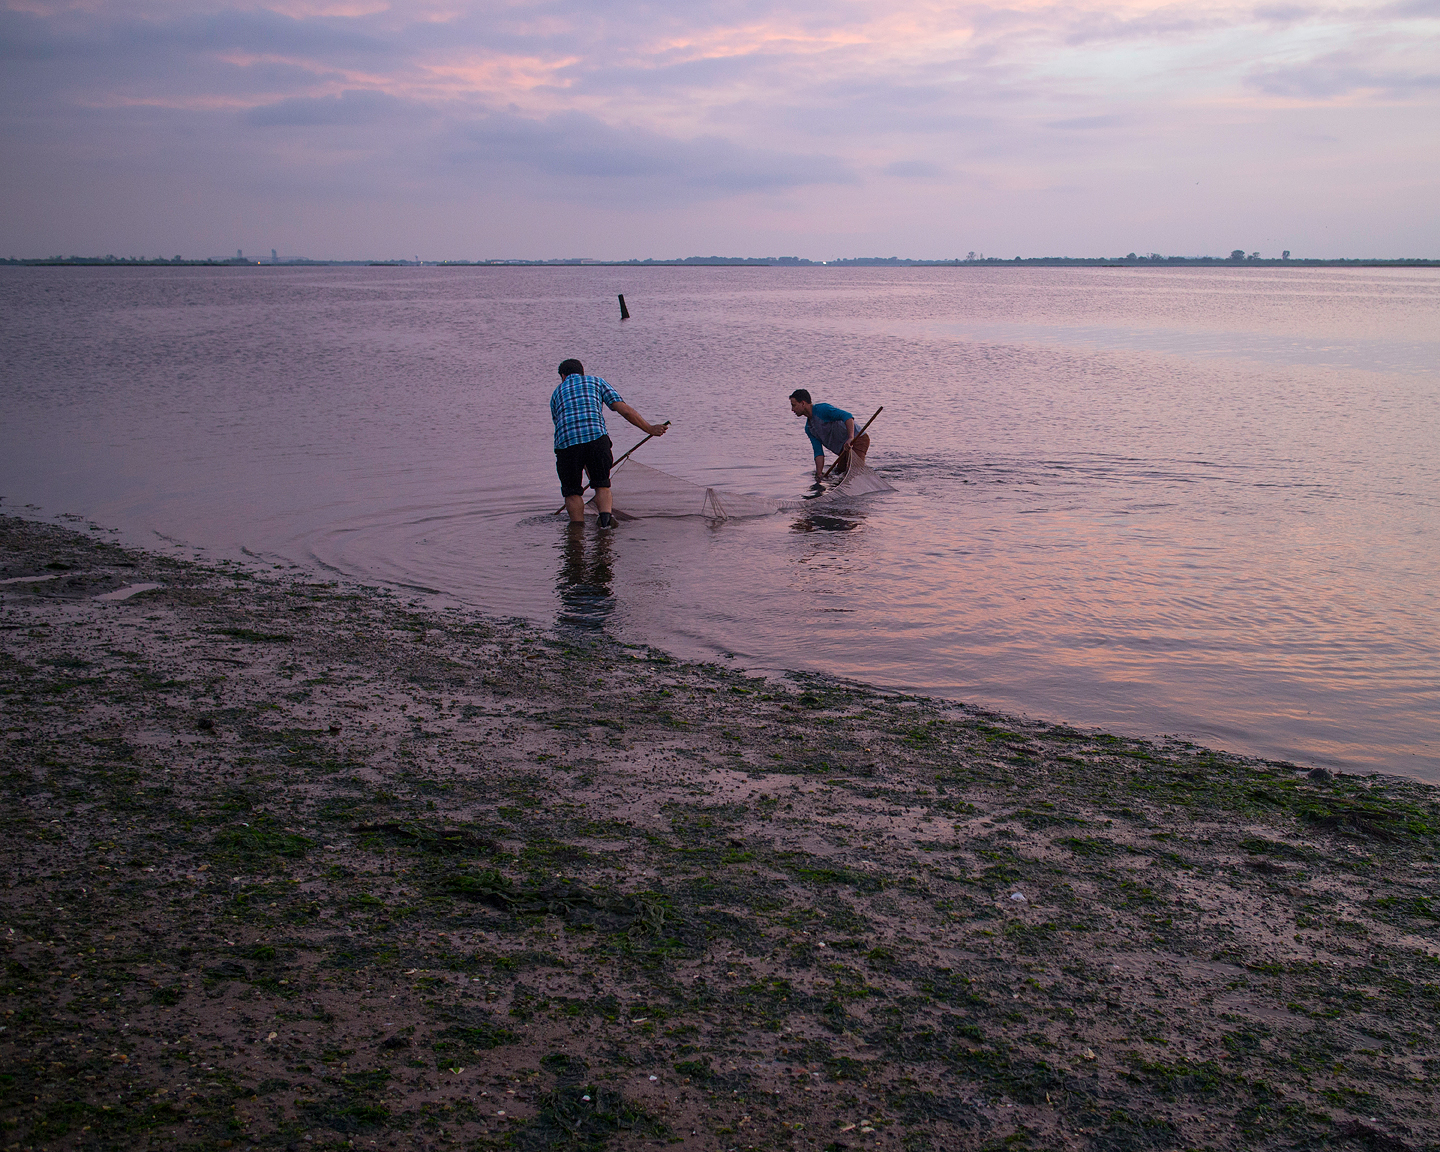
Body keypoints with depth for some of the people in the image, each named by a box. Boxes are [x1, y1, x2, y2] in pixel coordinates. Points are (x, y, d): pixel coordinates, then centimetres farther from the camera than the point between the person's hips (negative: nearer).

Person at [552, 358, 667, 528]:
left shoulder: (556, 393, 30)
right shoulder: (596, 381, 25)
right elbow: (625, 410, 12)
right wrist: (650, 429, 17)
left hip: (566, 443, 1)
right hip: (597, 438, 0)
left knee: (572, 491, 15)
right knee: (602, 485, 16)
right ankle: (606, 516, -7)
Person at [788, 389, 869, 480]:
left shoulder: (822, 409, -15)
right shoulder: (808, 428, 12)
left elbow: (847, 416, -29)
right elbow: (818, 452, 9)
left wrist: (850, 438, -44)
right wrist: (819, 473, -6)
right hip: (843, 449, 10)